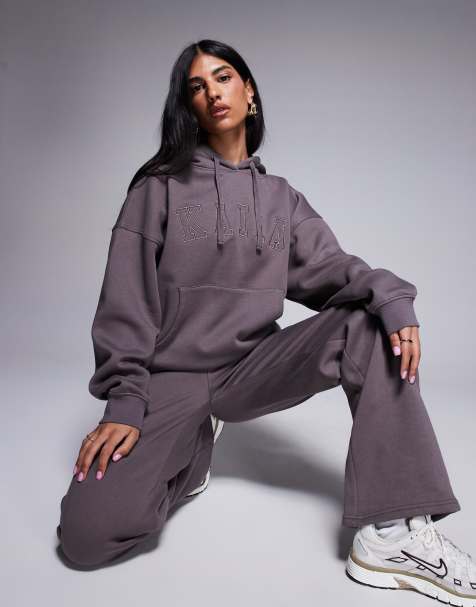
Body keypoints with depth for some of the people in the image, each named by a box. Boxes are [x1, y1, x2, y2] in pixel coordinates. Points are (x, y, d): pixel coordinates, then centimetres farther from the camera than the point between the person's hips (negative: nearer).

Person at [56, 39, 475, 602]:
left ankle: (394, 532, -20)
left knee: (375, 327, -19)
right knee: (89, 533, -21)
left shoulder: (281, 197, 10)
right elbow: (126, 300, -7)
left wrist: (391, 295, -26)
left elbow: (327, 266, -5)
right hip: (171, 378, -2)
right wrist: (125, 402, -15)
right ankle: (192, 445, 10)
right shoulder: (160, 188, -1)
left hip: (253, 367, 3)